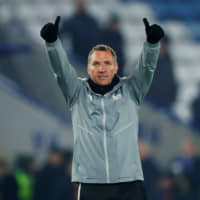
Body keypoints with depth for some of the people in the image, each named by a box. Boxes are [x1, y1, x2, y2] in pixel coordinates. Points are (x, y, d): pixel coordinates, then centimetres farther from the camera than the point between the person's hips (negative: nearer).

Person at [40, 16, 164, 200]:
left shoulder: (130, 91, 10)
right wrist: (52, 41, -22)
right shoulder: (77, 93, 10)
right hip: (91, 184, 0)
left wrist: (152, 42, -24)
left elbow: (147, 66, -4)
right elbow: (61, 68, -4)